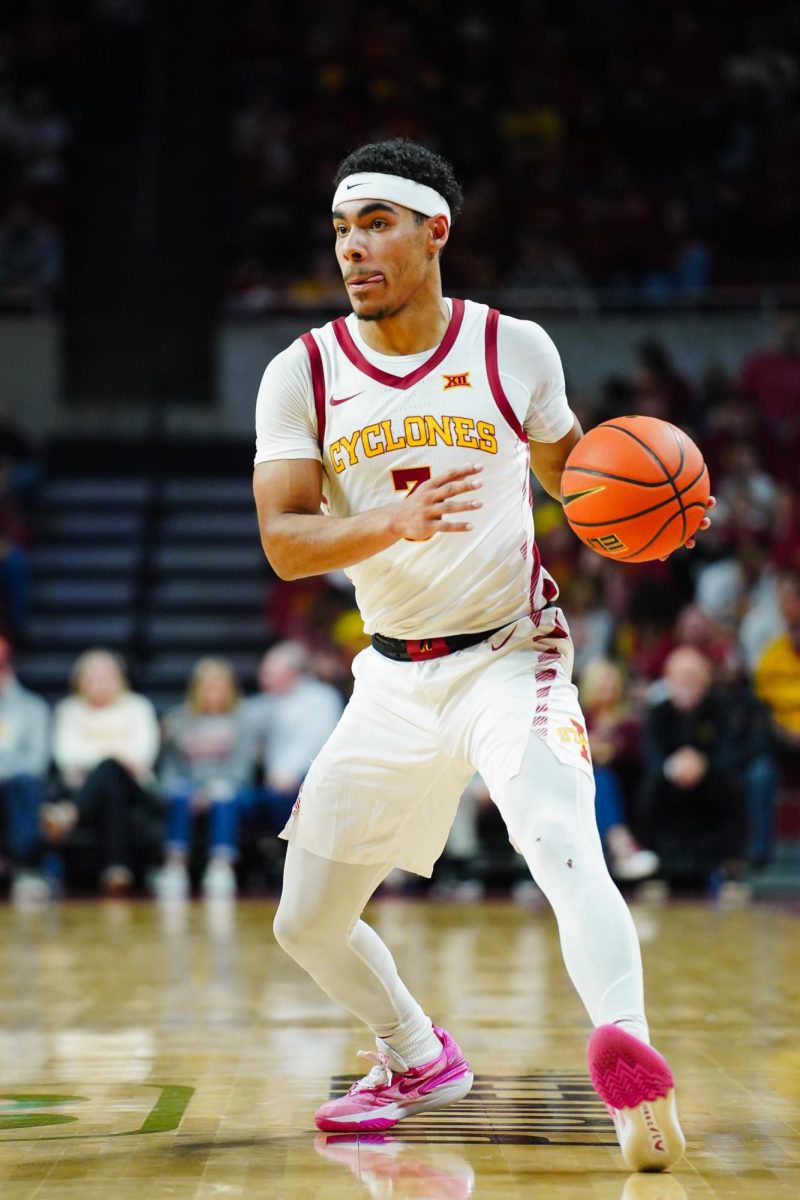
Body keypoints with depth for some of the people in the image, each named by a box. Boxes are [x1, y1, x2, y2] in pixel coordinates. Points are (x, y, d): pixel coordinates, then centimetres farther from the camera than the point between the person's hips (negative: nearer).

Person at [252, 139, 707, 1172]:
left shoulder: (515, 350, -4)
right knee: (308, 928, 10)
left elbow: (565, 473, 14)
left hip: (511, 656, -3)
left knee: (560, 841, -33)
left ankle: (628, 1054, -49)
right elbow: (284, 542, -12)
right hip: (394, 678, 4)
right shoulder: (301, 374, -3)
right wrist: (395, 521, -31)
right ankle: (417, 1060, 37)